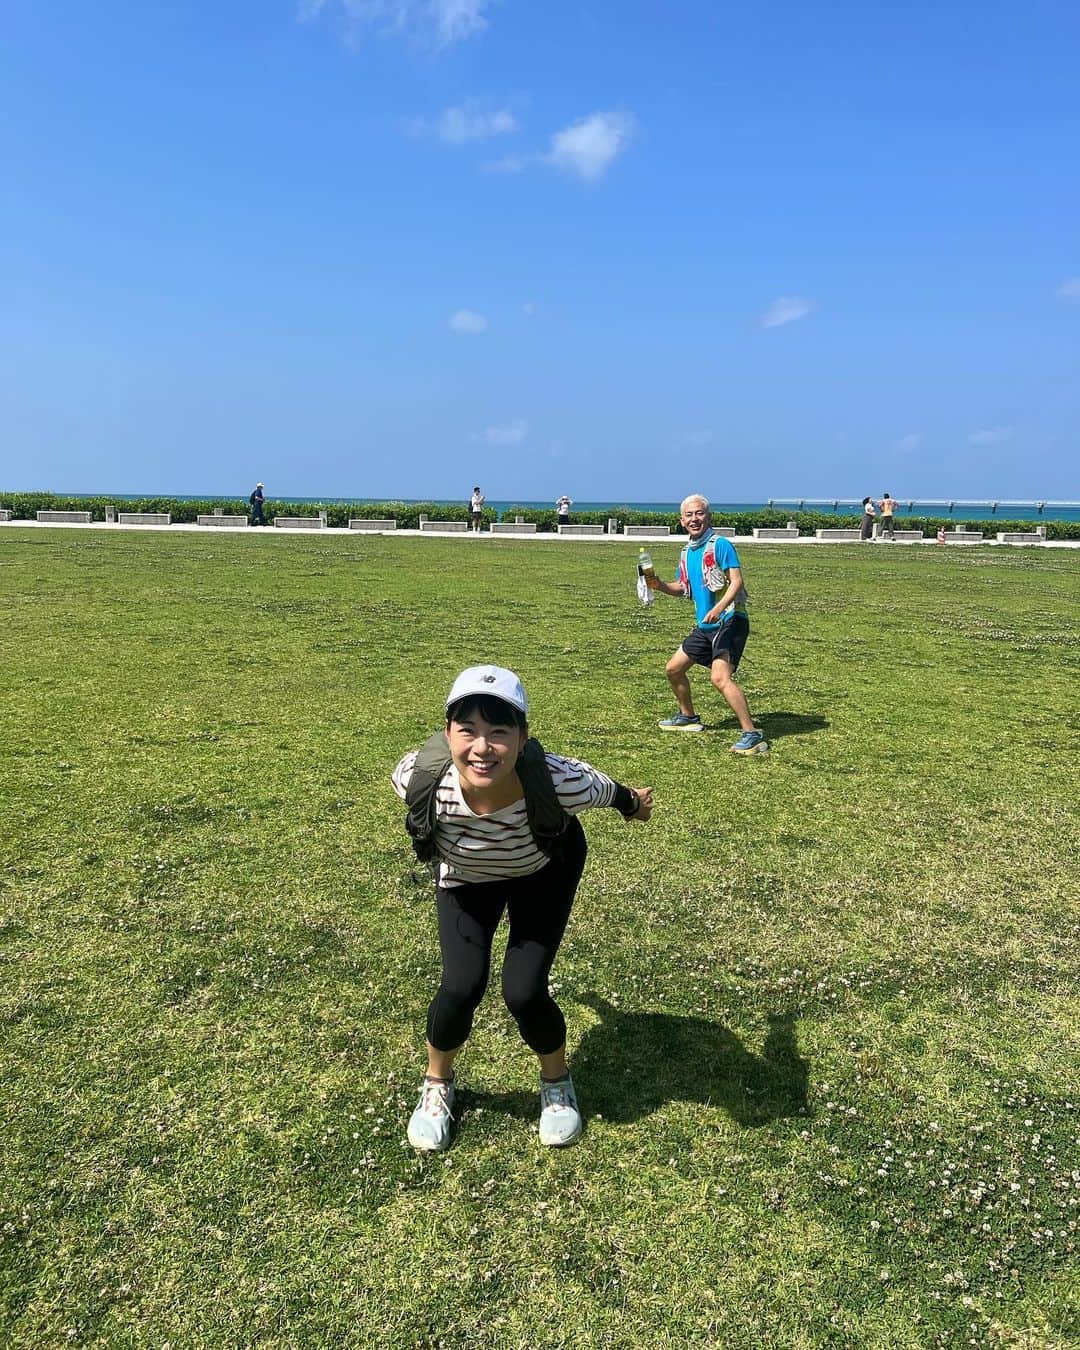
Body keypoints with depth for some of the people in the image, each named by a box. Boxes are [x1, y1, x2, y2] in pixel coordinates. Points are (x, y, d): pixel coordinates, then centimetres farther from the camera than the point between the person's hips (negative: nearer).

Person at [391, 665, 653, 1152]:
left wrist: (633, 801, 5)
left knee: (524, 991, -10)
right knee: (462, 985, -12)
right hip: (465, 875, 1)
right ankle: (437, 1084, 22)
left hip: (545, 870, -1)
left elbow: (606, 789, -18)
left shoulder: (560, 782, -43)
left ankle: (557, 1081, 25)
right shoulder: (423, 778, -38)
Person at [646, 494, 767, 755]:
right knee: (674, 668, 18)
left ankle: (752, 735, -22)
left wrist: (719, 607, -36)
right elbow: (682, 587, 24)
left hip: (729, 621, -9)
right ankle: (688, 717, 39)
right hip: (705, 626, 9)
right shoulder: (686, 552, 14)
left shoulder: (720, 544, -11)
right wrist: (660, 585, 3)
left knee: (720, 677, -25)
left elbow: (736, 581, -20)